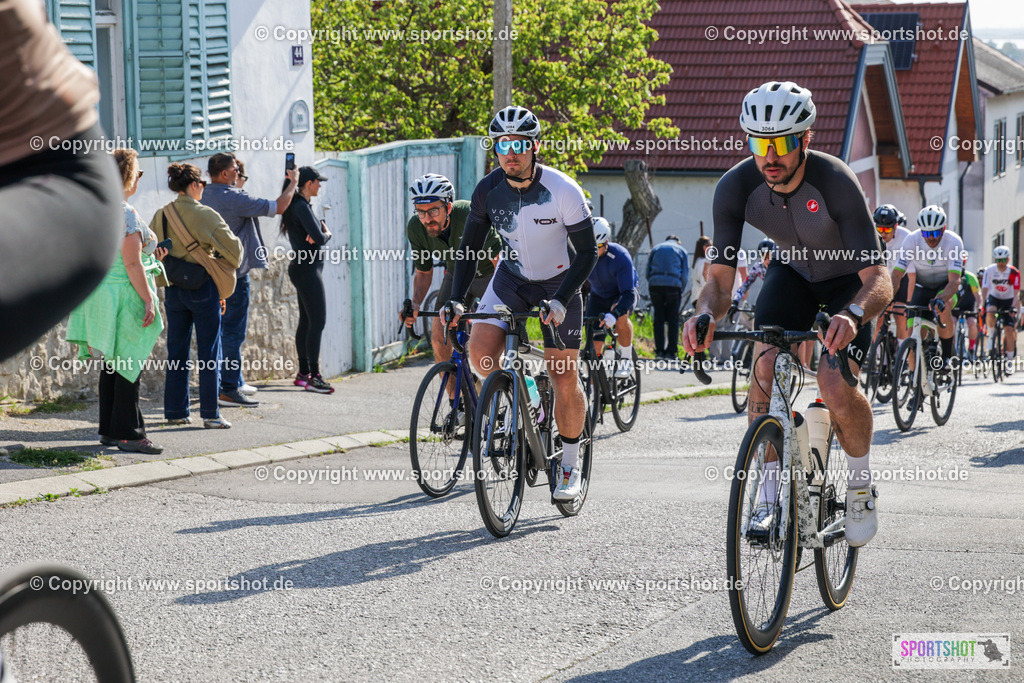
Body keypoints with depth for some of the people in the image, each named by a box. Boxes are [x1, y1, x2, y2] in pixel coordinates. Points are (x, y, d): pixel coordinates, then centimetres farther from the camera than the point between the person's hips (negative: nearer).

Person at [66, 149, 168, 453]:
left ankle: (109, 430, 19)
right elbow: (132, 264, -20)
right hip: (125, 294, -9)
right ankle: (127, 433, -2)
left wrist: (147, 254, 22)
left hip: (100, 293, 9)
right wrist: (148, 299, -17)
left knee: (112, 364, 14)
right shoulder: (126, 214, -17)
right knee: (129, 365, -4)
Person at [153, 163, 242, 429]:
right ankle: (210, 414, 1)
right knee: (209, 352, 1)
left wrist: (164, 281, 17)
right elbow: (232, 248, -12)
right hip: (202, 288, -5)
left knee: (176, 351, 12)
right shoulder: (204, 215, -12)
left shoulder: (161, 216, 4)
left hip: (173, 290, 5)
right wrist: (226, 268, 8)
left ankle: (175, 411, 16)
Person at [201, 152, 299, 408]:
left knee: (225, 330, 16)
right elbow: (277, 207, -14)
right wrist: (293, 183, 2)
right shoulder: (233, 198, -18)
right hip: (234, 272, -9)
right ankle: (228, 390, -6)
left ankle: (235, 382, 25)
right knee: (233, 332, -6)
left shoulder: (205, 195, 7)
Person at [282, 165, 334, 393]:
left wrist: (322, 231, -10)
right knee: (317, 321, -12)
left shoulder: (301, 205, 16)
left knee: (306, 321, 12)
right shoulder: (301, 207, -16)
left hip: (303, 269, 11)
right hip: (307, 269, -11)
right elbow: (319, 238, -23)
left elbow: (319, 230, 13)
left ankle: (303, 373, 16)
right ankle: (313, 376, -14)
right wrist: (326, 234, -1)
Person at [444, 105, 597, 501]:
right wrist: (456, 299, -13)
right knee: (480, 351, -21)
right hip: (511, 279, 3)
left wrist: (561, 300, -31)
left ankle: (570, 466, 18)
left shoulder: (563, 191, -24)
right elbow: (469, 246, -2)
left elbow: (587, 253, -18)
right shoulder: (488, 190, -14)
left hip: (557, 284, -3)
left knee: (564, 382, -2)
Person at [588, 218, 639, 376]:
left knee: (620, 316, -37)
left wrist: (613, 315, -57)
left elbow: (628, 294, -39)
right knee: (593, 345, -10)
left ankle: (626, 360, -17)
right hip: (598, 295, 4)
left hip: (623, 293, -3)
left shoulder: (620, 257, -35)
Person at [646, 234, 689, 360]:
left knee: (658, 318, 6)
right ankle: (671, 352, -1)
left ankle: (660, 351, 1)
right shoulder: (681, 250, 17)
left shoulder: (656, 248, 21)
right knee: (673, 319, 3)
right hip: (673, 284, -2)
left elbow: (648, 272, 14)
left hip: (655, 284, 2)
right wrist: (680, 290, 16)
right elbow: (685, 275, 8)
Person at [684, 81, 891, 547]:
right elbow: (720, 278, -23)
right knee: (763, 369, -20)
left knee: (836, 389, -22)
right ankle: (770, 492, -6)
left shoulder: (835, 182, -36)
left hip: (849, 277, -3)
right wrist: (705, 314, -46)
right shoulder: (736, 187, -26)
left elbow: (879, 279, -37)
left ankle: (862, 484, 5)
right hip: (792, 270, 3)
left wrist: (854, 315, -59)